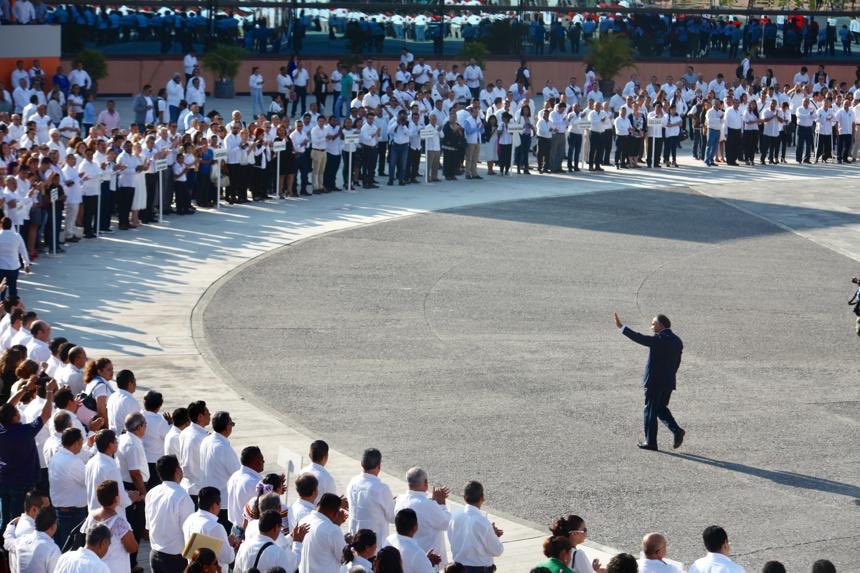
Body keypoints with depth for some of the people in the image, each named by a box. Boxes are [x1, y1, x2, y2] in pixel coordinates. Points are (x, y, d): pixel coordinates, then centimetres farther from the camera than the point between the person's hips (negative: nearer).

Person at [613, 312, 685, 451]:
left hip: (654, 382, -8)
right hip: (669, 382, 8)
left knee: (650, 411, 3)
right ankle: (676, 431, 3)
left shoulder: (660, 339, -17)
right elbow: (677, 363, 11)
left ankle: (650, 442, 7)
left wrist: (621, 327, -16)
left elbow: (639, 338, -21)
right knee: (661, 408, 20)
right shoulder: (677, 341, 7)